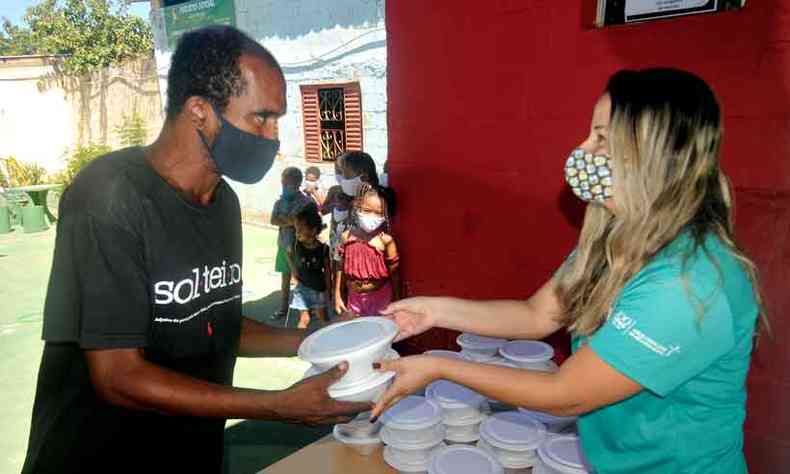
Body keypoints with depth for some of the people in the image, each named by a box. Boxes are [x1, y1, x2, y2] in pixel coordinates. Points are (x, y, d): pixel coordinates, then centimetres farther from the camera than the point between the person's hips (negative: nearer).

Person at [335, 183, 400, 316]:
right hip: (355, 297, 4)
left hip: (380, 298, -4)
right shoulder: (347, 236, -4)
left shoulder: (386, 240, -17)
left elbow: (394, 273, -11)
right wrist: (337, 296, 7)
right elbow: (342, 269, 5)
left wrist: (396, 301, -7)